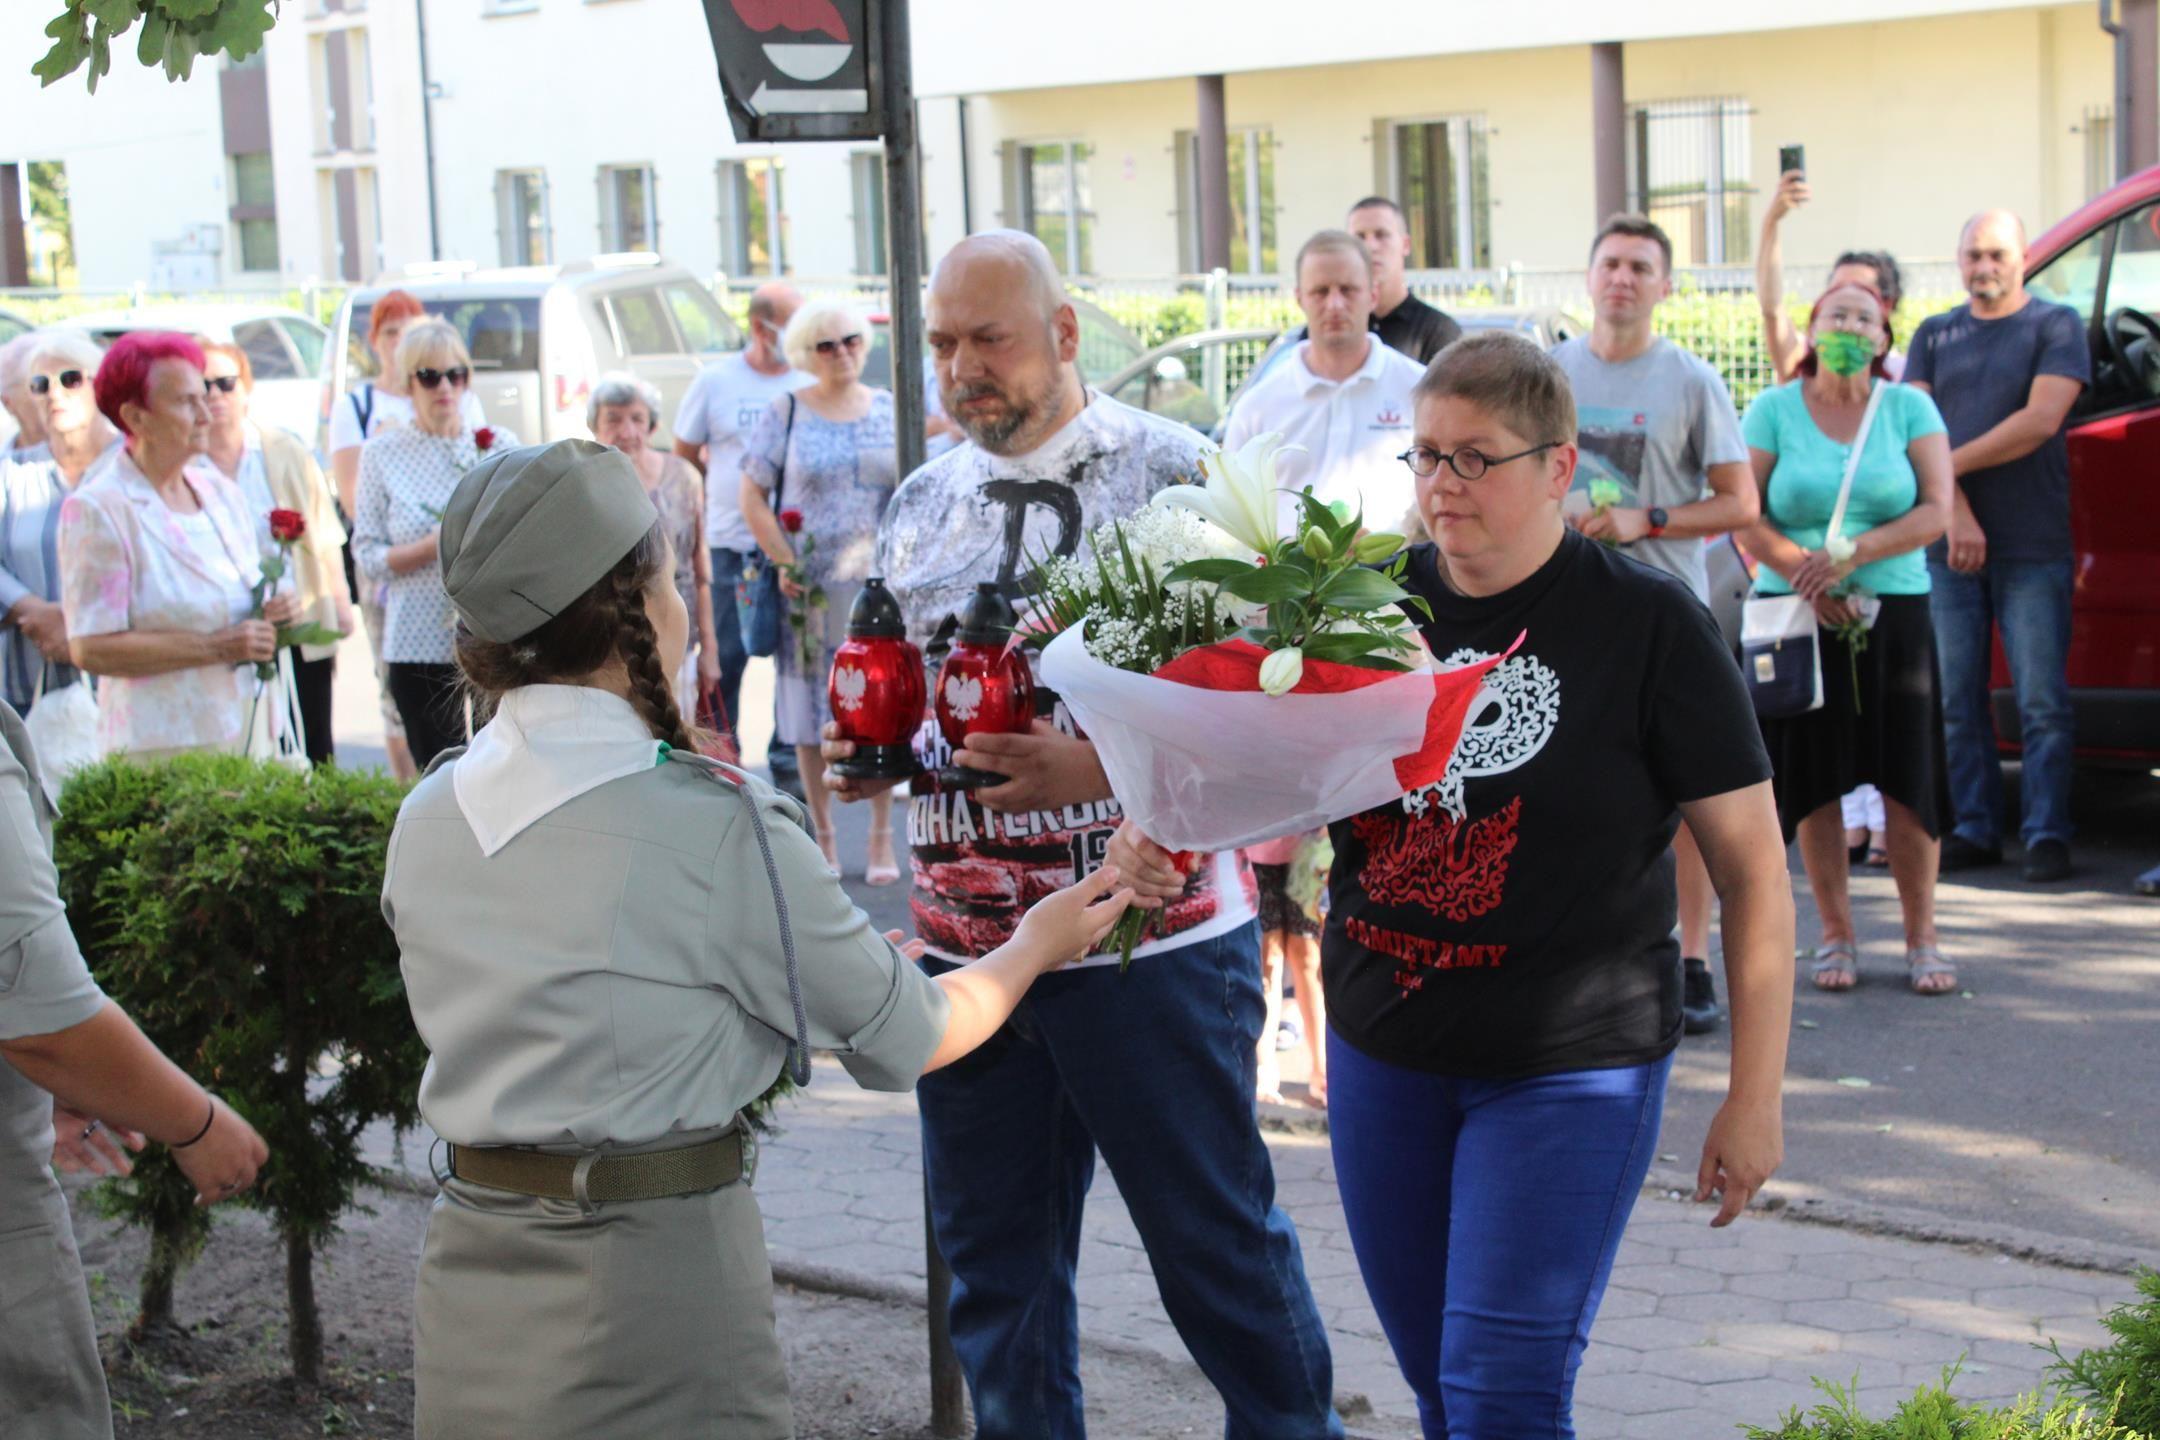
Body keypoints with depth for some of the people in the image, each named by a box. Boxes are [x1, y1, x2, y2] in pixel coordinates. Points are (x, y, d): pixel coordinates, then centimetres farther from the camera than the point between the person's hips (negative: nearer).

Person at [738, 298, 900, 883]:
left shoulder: (890, 409, 9)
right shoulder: (785, 413, 3)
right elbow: (751, 495, 2)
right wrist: (785, 562, -8)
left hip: (880, 586, 1)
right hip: (810, 588, -1)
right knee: (813, 714, 3)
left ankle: (882, 838, 11)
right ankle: (823, 836, 13)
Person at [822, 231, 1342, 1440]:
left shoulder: (1173, 474, -6)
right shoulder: (924, 503, 12)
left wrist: (1100, 767, -24)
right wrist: (872, 750, 1)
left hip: (1153, 935, -5)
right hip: (968, 939, 5)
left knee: (1218, 1242, 5)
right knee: (993, 1252, 13)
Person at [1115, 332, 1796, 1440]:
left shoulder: (1647, 626, -8)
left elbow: (1753, 869, -6)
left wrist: (1755, 1096, -9)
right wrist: (1161, 830, -14)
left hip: (1568, 1066, -5)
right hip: (1382, 1052, 5)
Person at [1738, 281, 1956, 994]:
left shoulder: (1909, 407, 6)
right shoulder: (1773, 410, 4)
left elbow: (1936, 511, -3)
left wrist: (1853, 553, -16)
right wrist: (1807, 576, -16)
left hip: (1895, 613, 0)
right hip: (1800, 616, 0)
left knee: (1908, 778, -2)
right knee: (1815, 778, 1)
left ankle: (1922, 937, 8)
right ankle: (1836, 934, 13)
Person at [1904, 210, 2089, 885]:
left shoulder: (2056, 324, 3)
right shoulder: (1934, 336, 14)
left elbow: (2041, 421, -9)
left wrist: (1951, 466, -7)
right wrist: (1954, 509, -10)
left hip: (2032, 548, -4)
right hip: (1948, 546, 4)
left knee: (2042, 701, -5)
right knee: (1956, 702, 5)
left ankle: (2046, 834, -1)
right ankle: (1974, 830, 12)